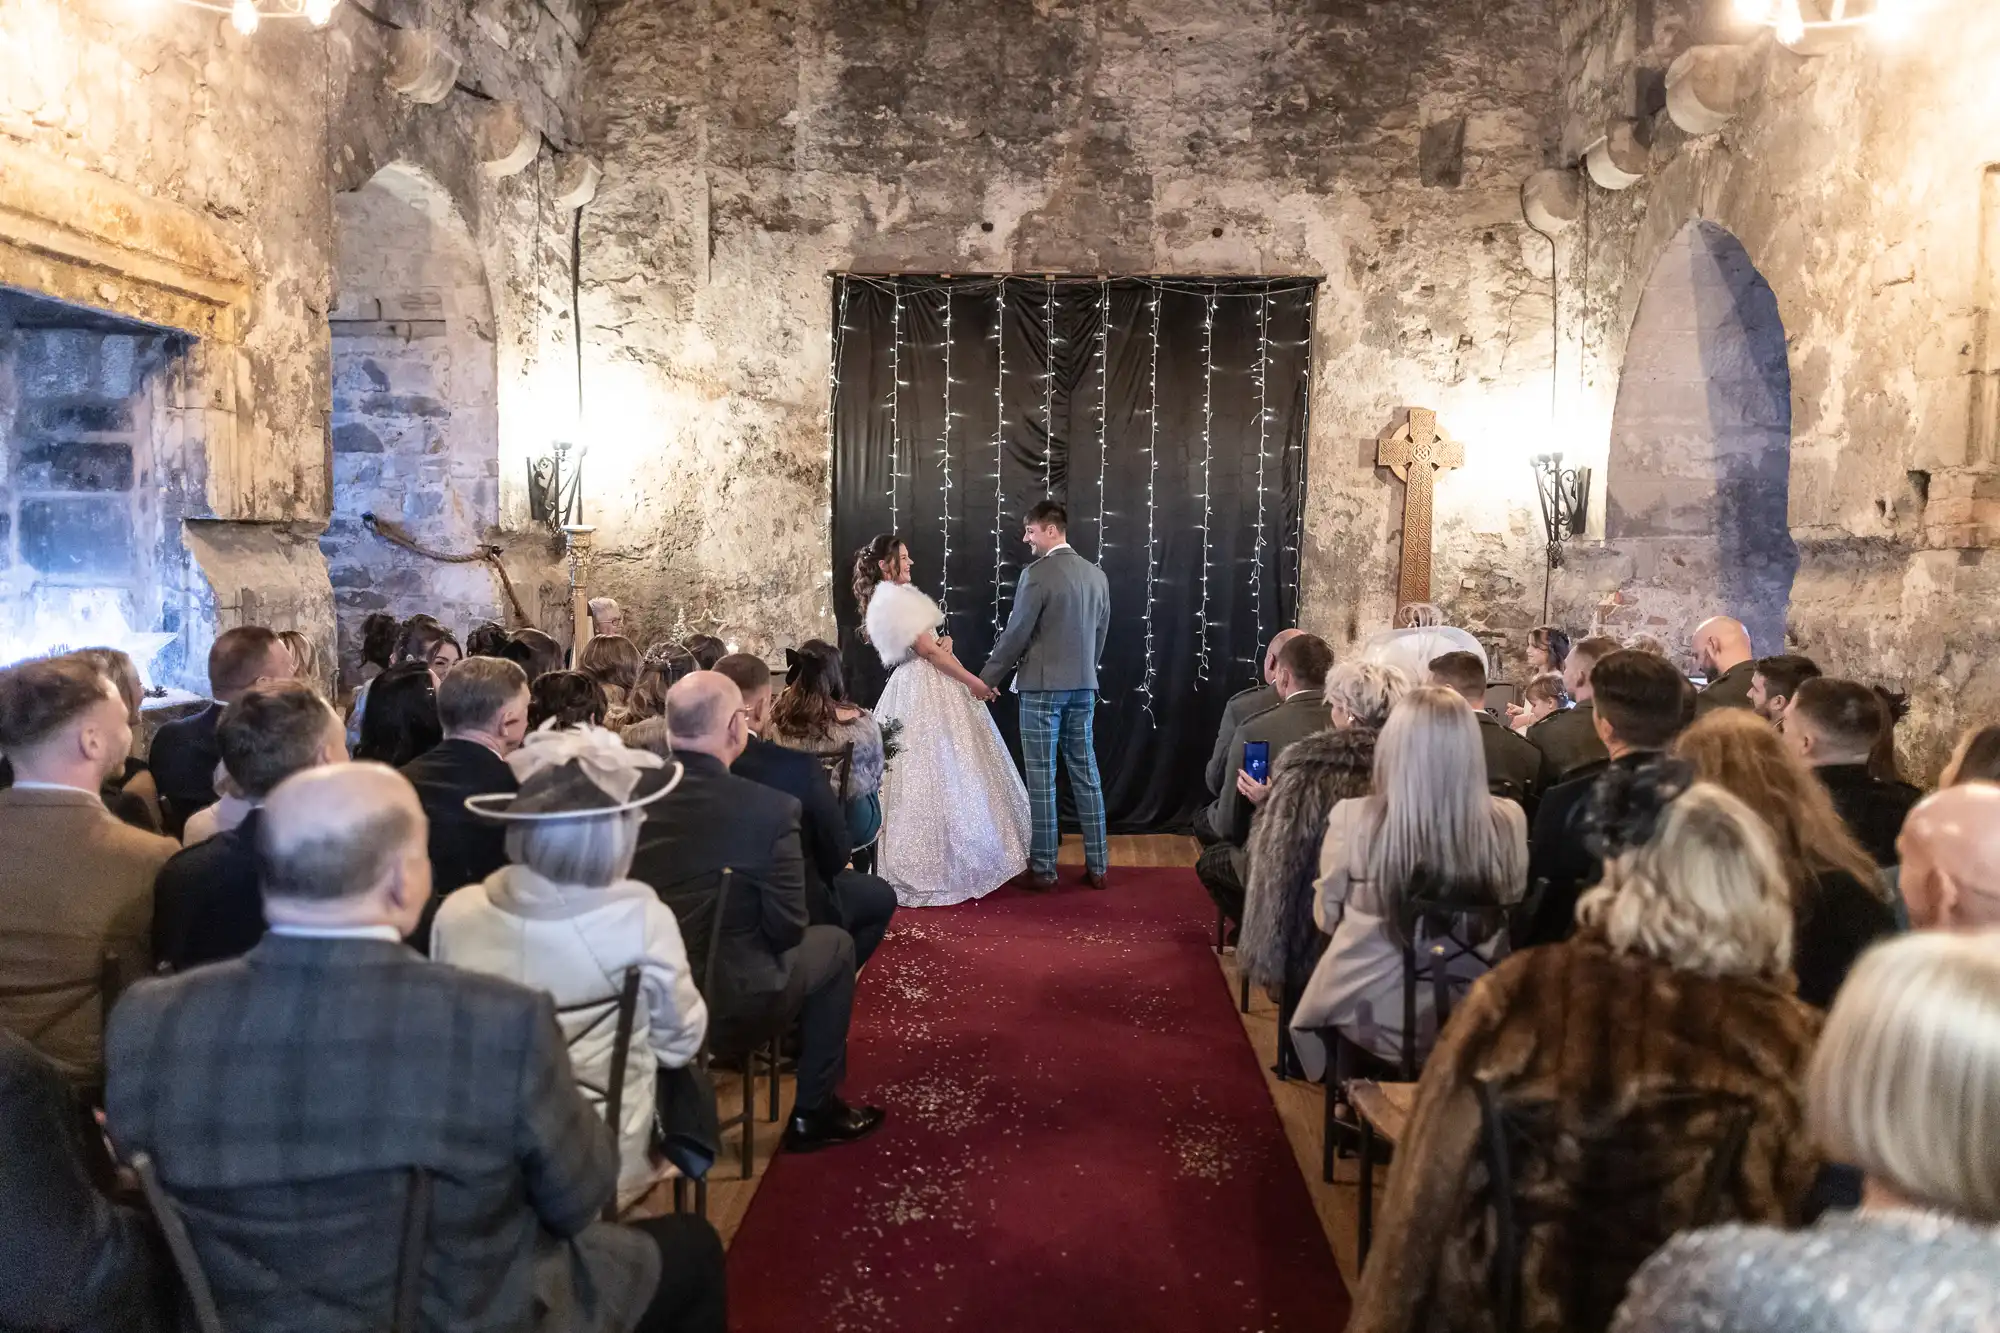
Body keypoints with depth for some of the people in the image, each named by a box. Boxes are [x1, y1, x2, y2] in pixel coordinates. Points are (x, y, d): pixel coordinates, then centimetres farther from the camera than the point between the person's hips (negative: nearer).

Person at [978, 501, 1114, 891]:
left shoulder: (1037, 573, -13)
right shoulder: (1096, 575, 8)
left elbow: (1015, 634, -11)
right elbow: (1100, 634, 13)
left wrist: (988, 678, -1)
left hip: (1042, 686, -6)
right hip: (1084, 686, 7)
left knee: (1041, 778, 0)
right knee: (1086, 773, 10)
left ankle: (1043, 869, 6)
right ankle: (1097, 866, 14)